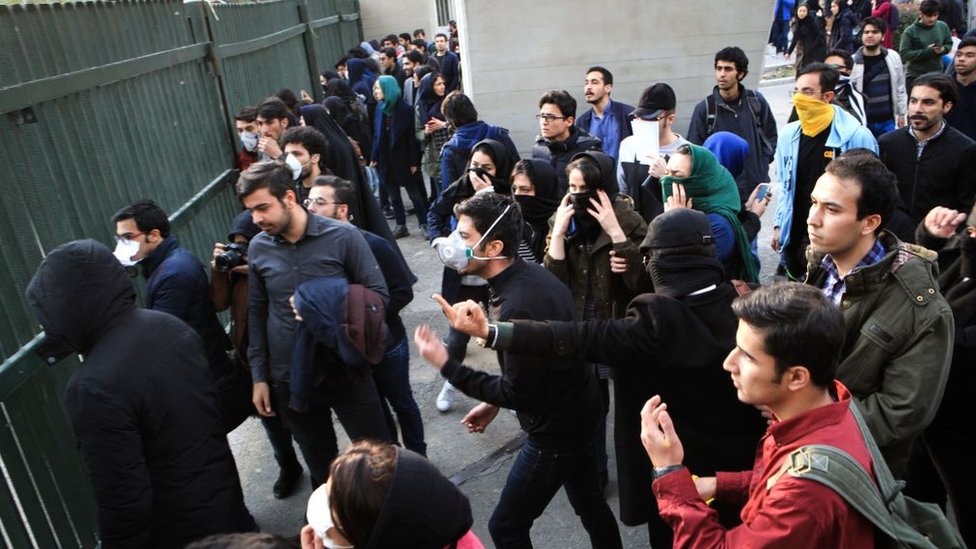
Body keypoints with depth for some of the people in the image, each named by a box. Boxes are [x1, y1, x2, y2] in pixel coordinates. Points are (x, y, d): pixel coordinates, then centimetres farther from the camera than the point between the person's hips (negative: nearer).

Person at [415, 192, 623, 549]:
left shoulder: (517, 305, -31)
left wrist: (446, 365, -23)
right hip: (577, 411, 9)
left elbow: (518, 395, -25)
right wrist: (494, 402, 13)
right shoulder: (529, 274, -2)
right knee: (589, 501, 27)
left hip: (555, 429, -9)